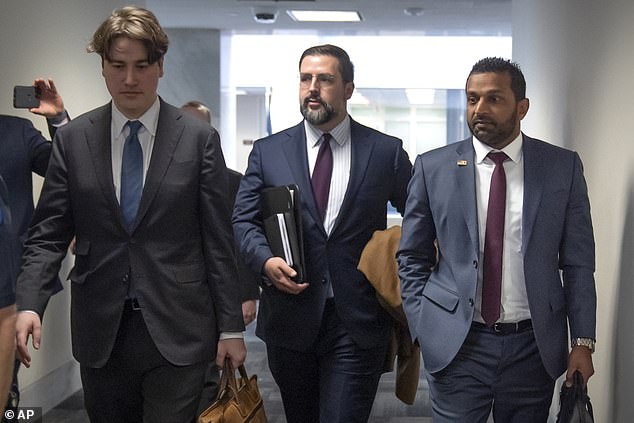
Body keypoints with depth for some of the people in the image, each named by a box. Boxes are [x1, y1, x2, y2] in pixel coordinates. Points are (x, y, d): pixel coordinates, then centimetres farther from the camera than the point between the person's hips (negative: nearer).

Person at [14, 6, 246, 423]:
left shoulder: (199, 138, -1)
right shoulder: (73, 139, 4)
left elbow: (218, 241, -1)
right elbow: (49, 234, 3)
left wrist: (231, 327, -1)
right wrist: (30, 304, -13)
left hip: (176, 330, -2)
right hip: (100, 331, 2)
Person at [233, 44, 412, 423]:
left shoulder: (387, 151, 3)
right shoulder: (267, 152, 6)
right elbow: (243, 220, 5)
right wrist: (266, 260, -13)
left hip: (358, 322, -2)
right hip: (290, 320, 2)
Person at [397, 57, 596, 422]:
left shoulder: (563, 167, 1)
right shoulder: (433, 168, 0)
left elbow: (578, 261, 4)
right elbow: (412, 257, 6)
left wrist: (583, 341, 0)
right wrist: (423, 328, -1)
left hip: (535, 346, 1)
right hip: (456, 343, -1)